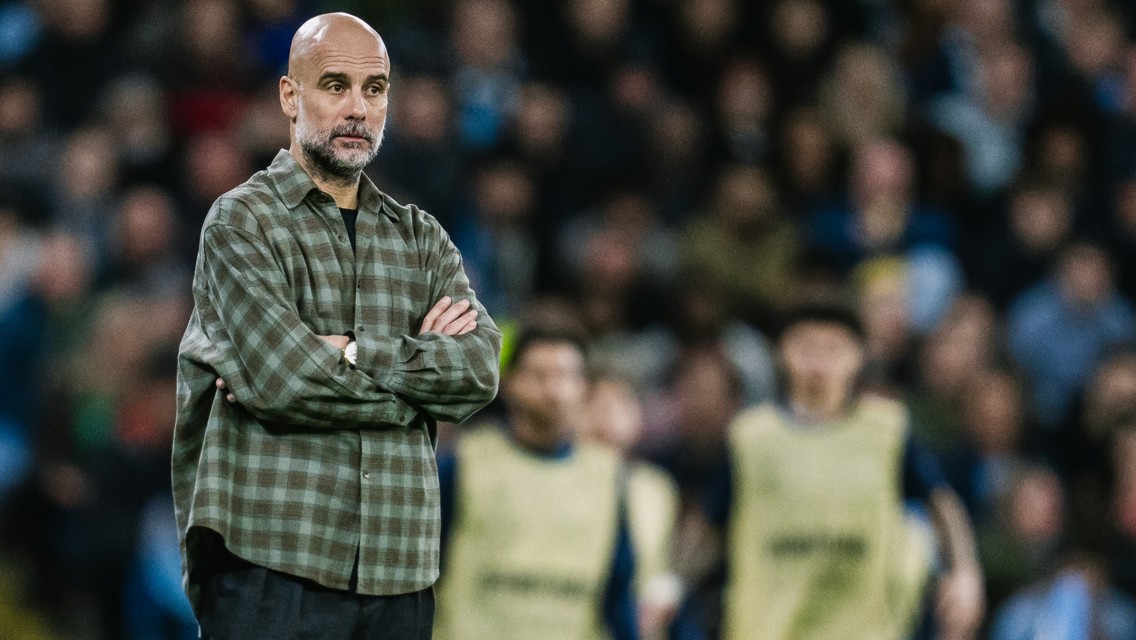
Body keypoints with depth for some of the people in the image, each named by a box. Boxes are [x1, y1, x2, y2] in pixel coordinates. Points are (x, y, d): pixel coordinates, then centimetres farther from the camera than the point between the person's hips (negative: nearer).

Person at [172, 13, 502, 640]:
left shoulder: (421, 237, 16)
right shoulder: (242, 221, 1)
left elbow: (480, 369, 0)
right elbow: (279, 377, -14)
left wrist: (351, 352, -13)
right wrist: (424, 363, -3)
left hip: (399, 571, 4)